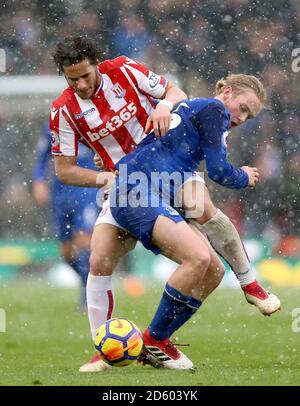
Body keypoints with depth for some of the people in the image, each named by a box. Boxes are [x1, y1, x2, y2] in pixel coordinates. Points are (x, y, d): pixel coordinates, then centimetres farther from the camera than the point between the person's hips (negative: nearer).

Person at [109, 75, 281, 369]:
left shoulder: (192, 108, 28)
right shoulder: (214, 110, -2)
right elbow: (218, 170, -7)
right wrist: (245, 179, 12)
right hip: (136, 191, -10)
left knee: (213, 271, 4)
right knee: (199, 257, -27)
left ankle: (155, 344, 9)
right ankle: (154, 339, -13)